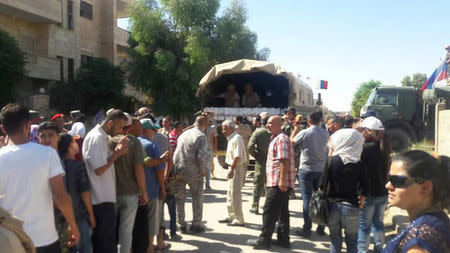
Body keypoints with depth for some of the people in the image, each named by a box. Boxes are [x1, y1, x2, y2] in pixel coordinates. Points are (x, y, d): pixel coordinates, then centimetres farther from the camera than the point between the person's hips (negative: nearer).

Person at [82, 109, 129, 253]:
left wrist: (117, 150, 5)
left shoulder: (102, 137, 13)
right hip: (102, 199, -10)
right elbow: (99, 169, -23)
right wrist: (117, 153, -14)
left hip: (104, 197, 10)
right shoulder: (97, 138, -18)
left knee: (99, 241, 19)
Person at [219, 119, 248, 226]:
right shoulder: (231, 138, 14)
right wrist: (230, 169, 16)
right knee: (230, 193, 16)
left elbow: (237, 156, -24)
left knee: (235, 193, -5)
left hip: (237, 168, -10)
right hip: (232, 167, 10)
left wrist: (232, 170, -24)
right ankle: (231, 216, 28)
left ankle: (239, 219, 3)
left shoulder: (237, 138, -18)